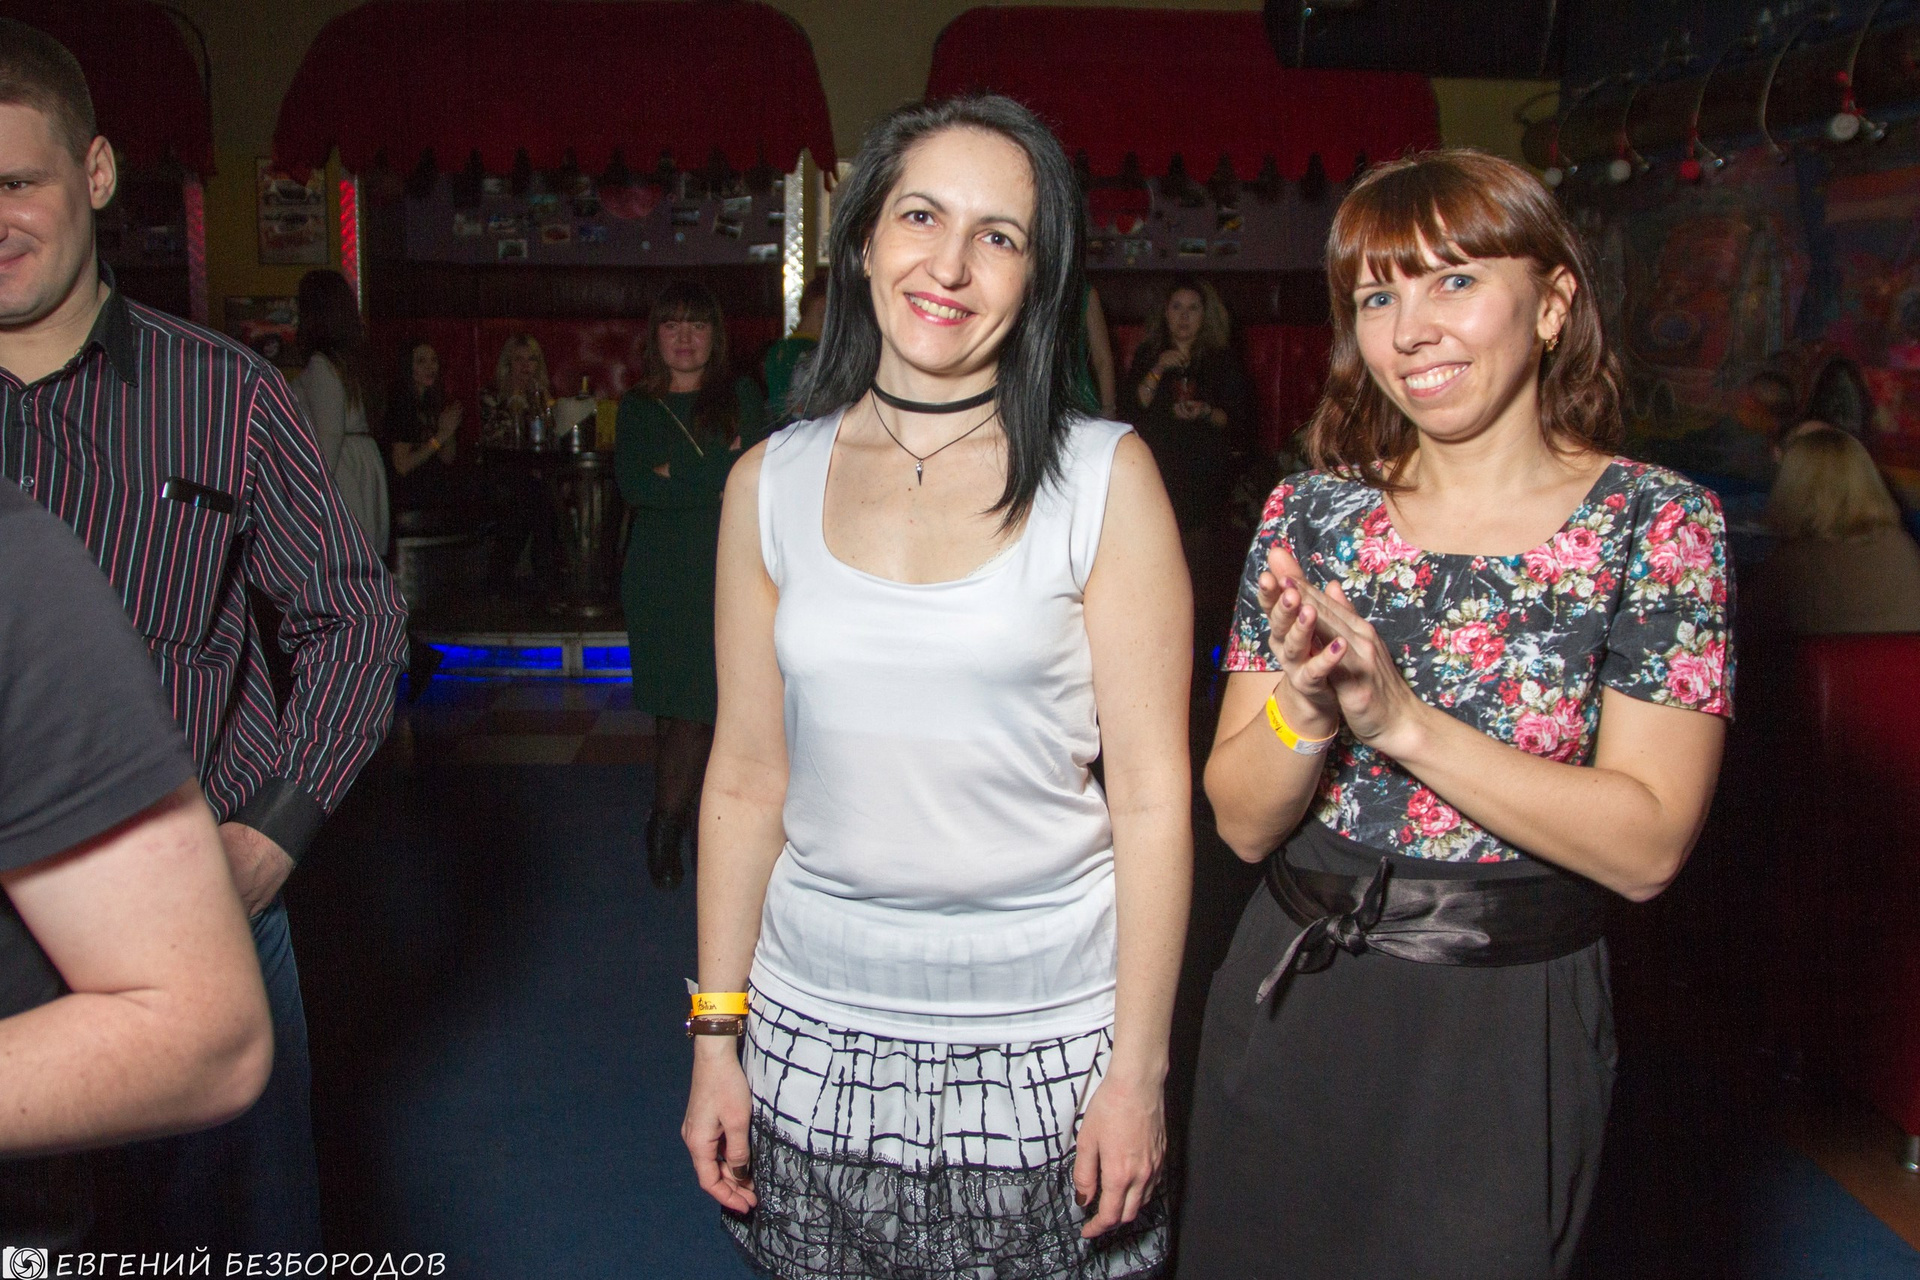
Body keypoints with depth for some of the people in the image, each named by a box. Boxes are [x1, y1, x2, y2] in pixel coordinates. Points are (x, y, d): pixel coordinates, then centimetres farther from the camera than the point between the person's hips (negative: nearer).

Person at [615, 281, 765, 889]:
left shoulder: (742, 397, 9)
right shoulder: (637, 407, 13)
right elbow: (632, 484, -4)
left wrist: (676, 474, -8)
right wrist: (720, 474, -9)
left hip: (727, 577, -1)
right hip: (660, 579, 2)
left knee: (704, 707, -7)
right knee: (673, 708, 4)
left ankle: (666, 825, 7)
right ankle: (674, 823, 15)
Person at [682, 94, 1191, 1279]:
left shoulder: (1104, 477, -6)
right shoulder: (771, 484, 2)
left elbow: (1151, 794, -6)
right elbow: (746, 781, 6)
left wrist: (1138, 1069, -8)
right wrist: (716, 1035, 5)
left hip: (1043, 1030, -2)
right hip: (818, 1027, 3)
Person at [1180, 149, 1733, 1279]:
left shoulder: (1658, 523, -8)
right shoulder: (1311, 513, -3)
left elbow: (1648, 846, -16)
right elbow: (1242, 823, -3)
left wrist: (1401, 720, -24)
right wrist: (1308, 710, -24)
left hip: (1507, 1032, -2)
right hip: (1291, 1008, 3)